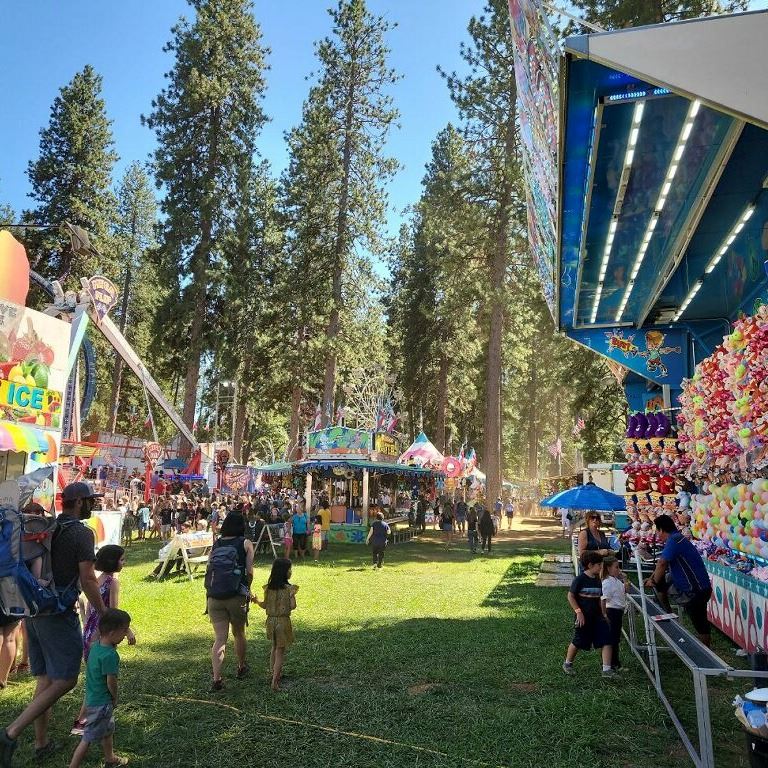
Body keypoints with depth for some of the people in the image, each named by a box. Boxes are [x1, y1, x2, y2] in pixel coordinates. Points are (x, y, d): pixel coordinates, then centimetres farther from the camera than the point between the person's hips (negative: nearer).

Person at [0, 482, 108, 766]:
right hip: (59, 614, -8)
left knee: (45, 679, 17)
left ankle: (42, 743, 25)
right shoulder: (81, 533, -14)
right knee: (65, 679, 0)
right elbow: (88, 580, -16)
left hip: (34, 611, 8)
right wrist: (104, 614, -7)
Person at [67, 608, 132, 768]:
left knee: (108, 730, 26)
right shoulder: (110, 655, -30)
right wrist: (115, 698, -6)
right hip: (101, 703, -10)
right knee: (88, 738, 3)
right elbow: (111, 682, -23)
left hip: (92, 698, 10)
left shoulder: (97, 646, -4)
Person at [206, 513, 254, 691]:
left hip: (214, 597, 2)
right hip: (236, 596, -2)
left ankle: (216, 679, -7)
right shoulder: (245, 543, 0)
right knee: (239, 634, 19)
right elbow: (249, 572, -4)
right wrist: (247, 590, 13)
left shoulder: (215, 544, 9)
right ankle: (241, 668, 36)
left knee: (220, 638, 4)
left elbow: (209, 570, 6)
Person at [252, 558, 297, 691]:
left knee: (274, 648, 25)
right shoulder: (289, 588, -15)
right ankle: (274, 681, -3)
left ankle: (273, 672, 37)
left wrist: (257, 601, 20)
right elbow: (292, 607, -16)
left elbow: (265, 606, 4)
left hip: (271, 620, 5)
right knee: (280, 651, 2)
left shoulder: (268, 588, -3)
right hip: (283, 621, -5)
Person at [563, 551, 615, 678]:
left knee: (606, 641, -5)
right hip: (584, 617, -6)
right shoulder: (580, 579, -14)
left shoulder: (598, 580, 7)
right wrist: (578, 612, -16)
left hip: (597, 616, 6)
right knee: (578, 642, 6)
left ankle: (607, 670, 0)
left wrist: (604, 613, 10)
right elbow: (570, 596, -13)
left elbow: (599, 599, 17)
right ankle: (567, 664, 28)